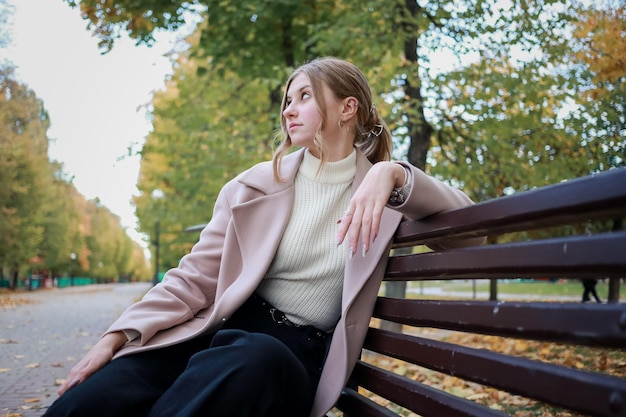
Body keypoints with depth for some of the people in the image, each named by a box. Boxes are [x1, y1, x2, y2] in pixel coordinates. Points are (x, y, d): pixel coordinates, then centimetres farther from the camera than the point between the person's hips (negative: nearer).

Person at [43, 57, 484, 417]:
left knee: (255, 359, -38)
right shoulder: (258, 184, 8)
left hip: (302, 353, 0)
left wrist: (394, 174, -23)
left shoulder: (382, 191, 6)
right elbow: (195, 277, 5)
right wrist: (116, 337, -8)